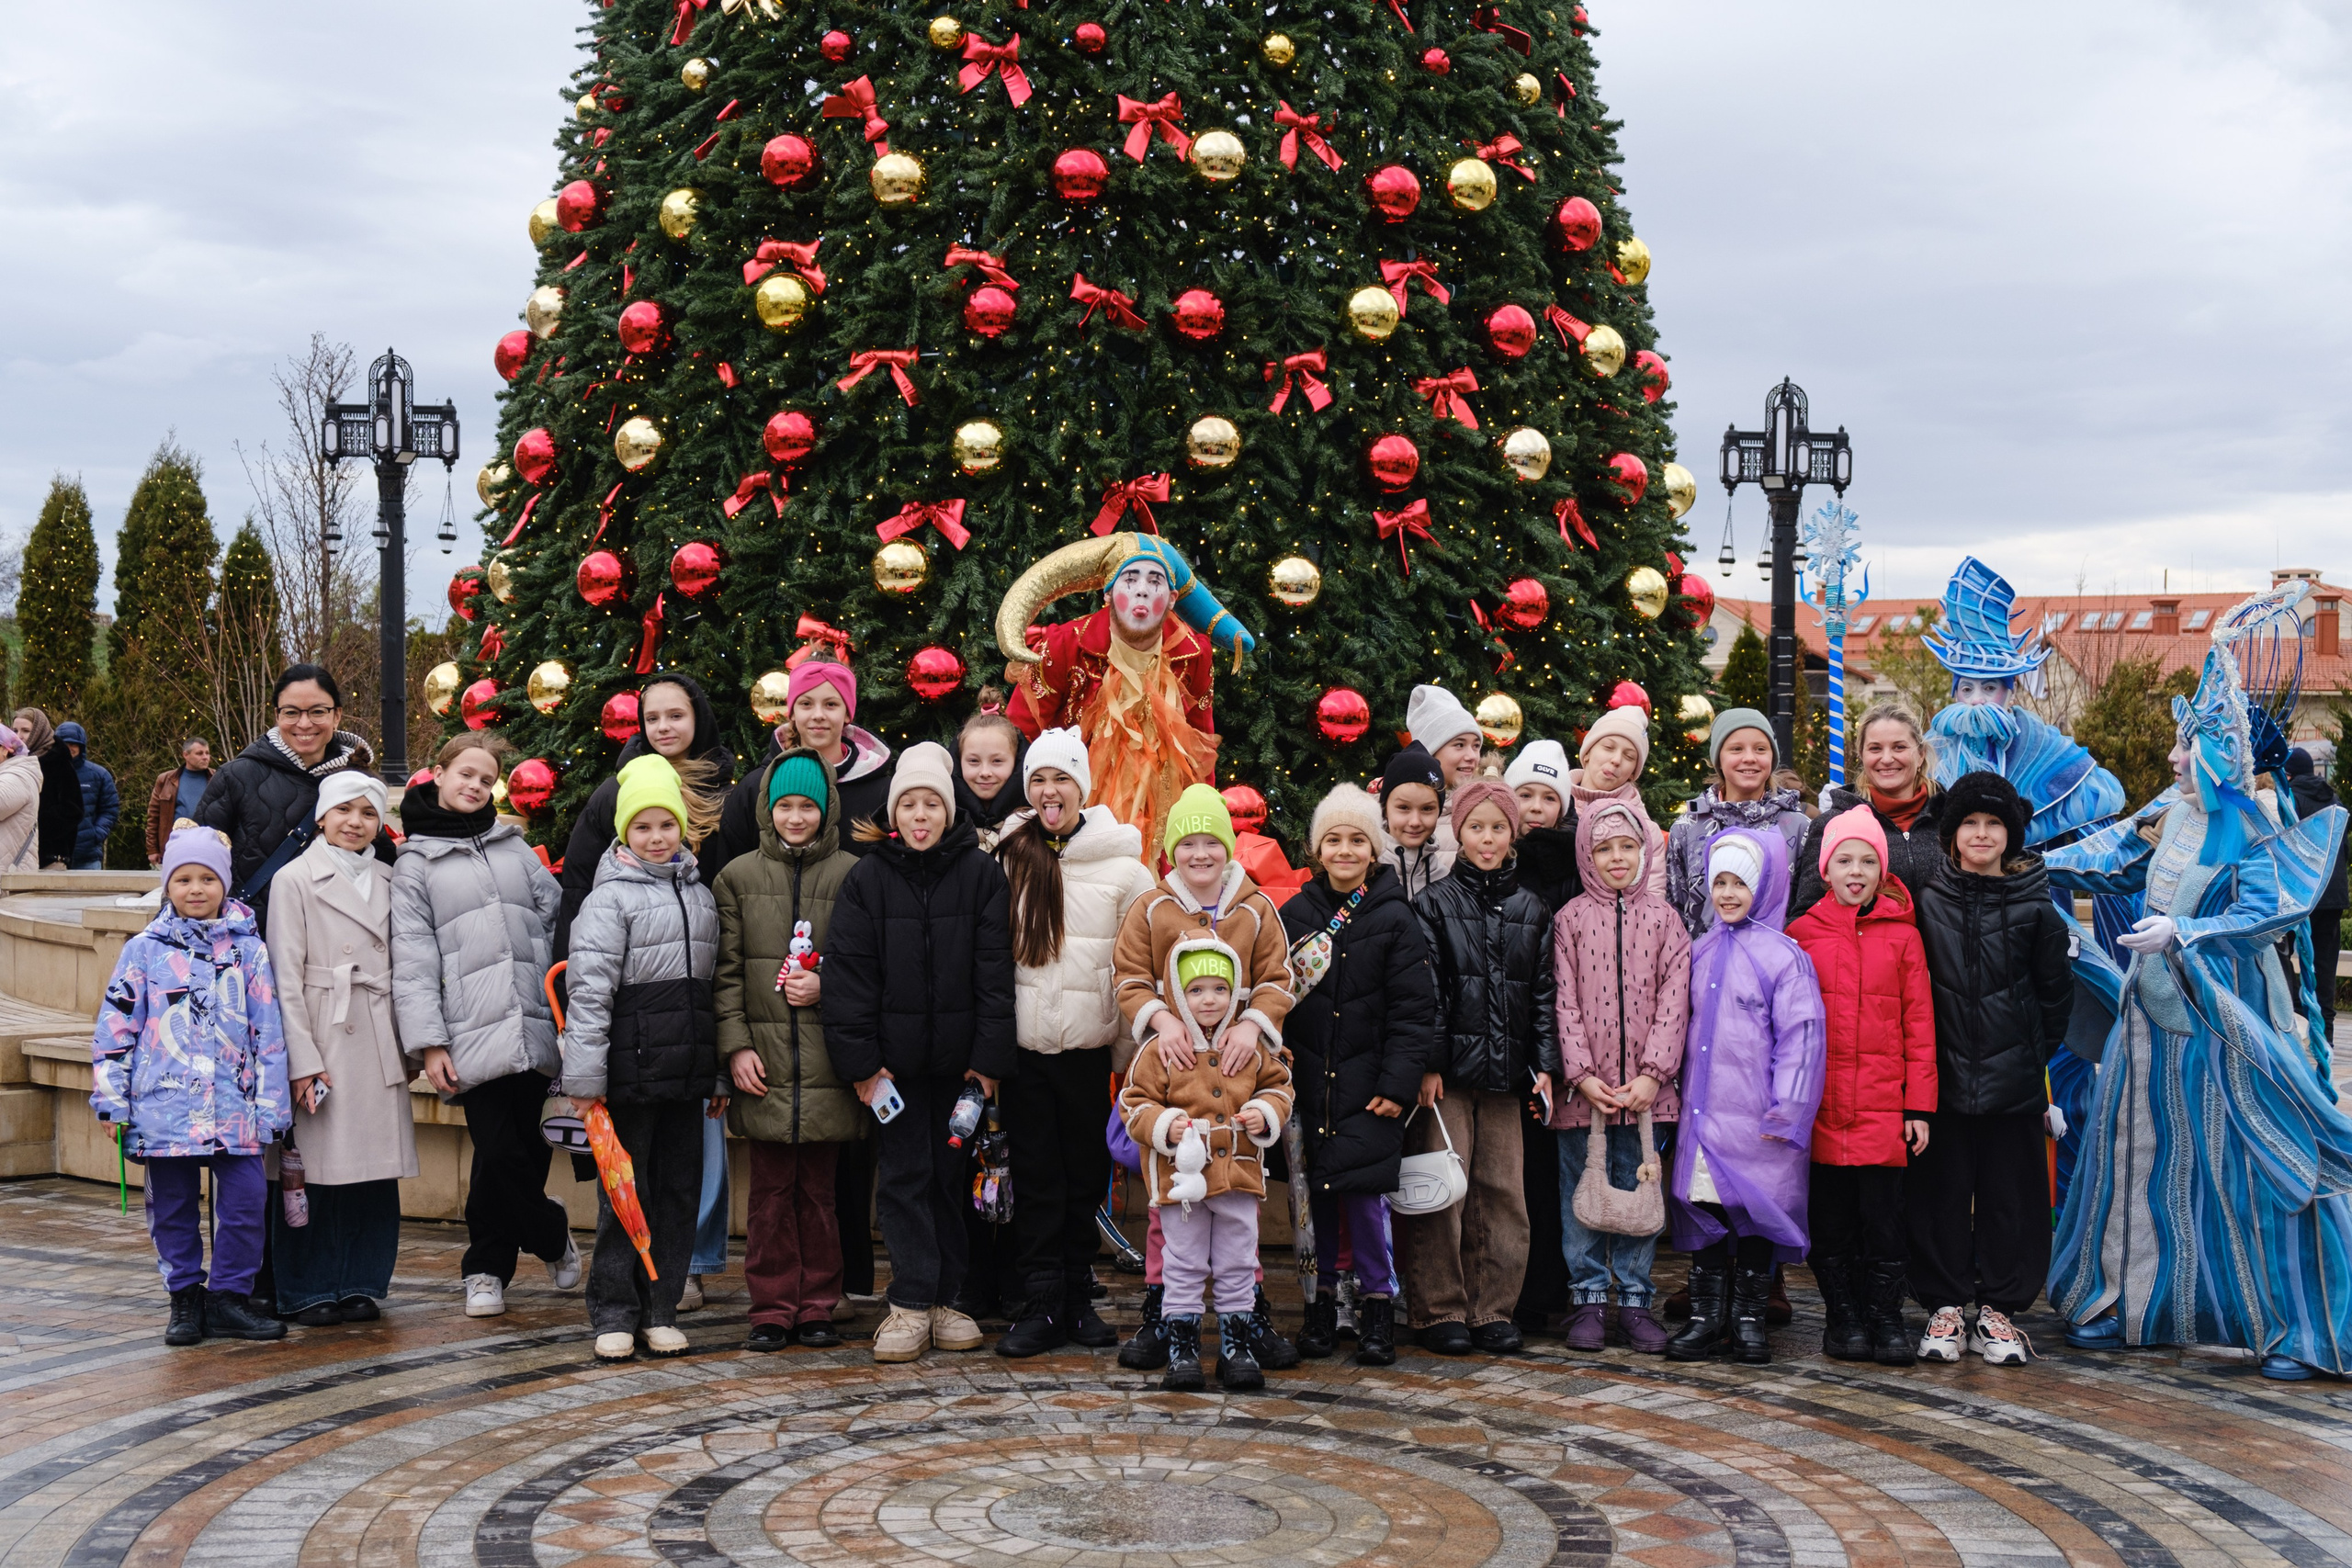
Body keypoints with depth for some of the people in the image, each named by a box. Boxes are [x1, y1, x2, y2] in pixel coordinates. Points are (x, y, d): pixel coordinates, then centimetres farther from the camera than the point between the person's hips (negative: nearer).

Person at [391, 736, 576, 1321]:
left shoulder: (514, 846, 17)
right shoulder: (414, 863, 7)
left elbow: (557, 919, 16)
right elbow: (412, 959, 1)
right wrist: (429, 1042, -7)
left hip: (533, 1028, 3)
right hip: (473, 1035, -3)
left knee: (527, 1150, 4)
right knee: (499, 1152, -11)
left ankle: (485, 1269, 22)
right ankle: (552, 1237, 12)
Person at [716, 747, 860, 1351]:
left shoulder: (852, 875, 5)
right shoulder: (739, 877, 8)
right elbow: (726, 971, 6)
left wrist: (825, 988, -8)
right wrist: (735, 1045, -3)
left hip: (827, 1061, 0)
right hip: (763, 1061, 1)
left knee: (819, 1188, 5)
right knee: (771, 1189, 3)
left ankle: (817, 1307, 14)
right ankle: (773, 1308, 11)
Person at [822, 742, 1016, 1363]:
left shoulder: (980, 873, 0)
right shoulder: (867, 878, 0)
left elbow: (994, 968, -1)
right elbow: (849, 973, -1)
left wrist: (989, 1057, -6)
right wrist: (860, 1060, -8)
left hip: (960, 1055, 1)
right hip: (896, 1055, -1)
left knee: (951, 1172, 8)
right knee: (906, 1175, 0)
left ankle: (944, 1298, 16)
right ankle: (911, 1304, 3)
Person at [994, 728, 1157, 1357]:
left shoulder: (1121, 863, 0)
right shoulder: (1008, 858, 6)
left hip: (1090, 1045, -1)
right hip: (1023, 1041, 1)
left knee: (1086, 1172, 7)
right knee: (1035, 1175, 3)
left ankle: (1079, 1298, 19)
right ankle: (1043, 1305, 8)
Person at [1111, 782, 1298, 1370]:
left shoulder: (1257, 910, 6)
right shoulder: (1150, 910, 5)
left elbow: (1277, 980, 4)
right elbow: (1130, 978, 1)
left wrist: (1252, 1023, -15)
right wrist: (1162, 1020, -17)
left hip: (1238, 1061, 1)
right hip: (1170, 1059, 0)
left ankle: (1251, 1313, 14)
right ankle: (1159, 1313, 11)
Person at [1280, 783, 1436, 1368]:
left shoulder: (1395, 919, -1)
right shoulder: (1295, 914, 6)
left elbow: (1414, 1011, -3)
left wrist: (1398, 1083, -9)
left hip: (1367, 1085, -3)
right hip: (1307, 1079, 3)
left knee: (1363, 1190, -6)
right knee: (1314, 1192, 5)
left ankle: (1378, 1304, 7)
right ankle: (1321, 1302, 18)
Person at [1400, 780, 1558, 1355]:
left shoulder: (1531, 910, 12)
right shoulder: (1435, 904, 1)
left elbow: (1543, 991, 12)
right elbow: (1426, 989, -4)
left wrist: (1544, 1064, 4)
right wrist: (1428, 1064, -11)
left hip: (1504, 1070, 3)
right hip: (1450, 1069, -3)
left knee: (1502, 1192, 4)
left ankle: (1492, 1309, 13)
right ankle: (1440, 1311, 5)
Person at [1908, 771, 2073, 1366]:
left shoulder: (2034, 905, 1)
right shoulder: (1928, 900, 2)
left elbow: (2056, 989, 8)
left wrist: (2038, 1052, 6)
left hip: (2013, 1074, 0)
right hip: (1944, 1070, 0)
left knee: (2011, 1189, 4)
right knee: (1942, 1188, 3)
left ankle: (1999, 1308, 15)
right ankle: (1945, 1306, 14)